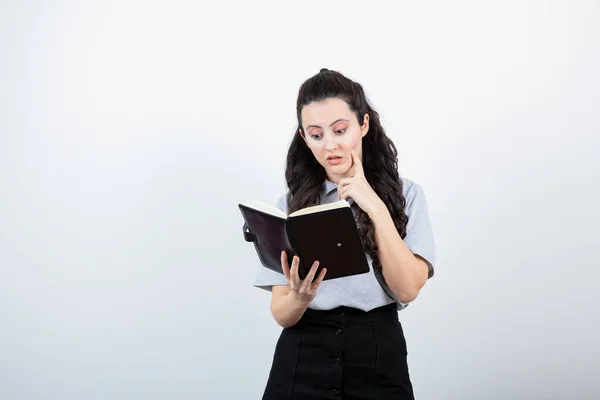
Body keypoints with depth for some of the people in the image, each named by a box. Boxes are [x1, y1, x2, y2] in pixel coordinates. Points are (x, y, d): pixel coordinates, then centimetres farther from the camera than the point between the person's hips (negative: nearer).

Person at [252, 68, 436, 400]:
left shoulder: (404, 195, 0)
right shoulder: (292, 203, 3)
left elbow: (408, 289, -11)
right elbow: (281, 315, -1)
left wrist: (376, 208, -15)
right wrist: (299, 298, -22)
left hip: (379, 358, -1)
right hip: (302, 360, 1)